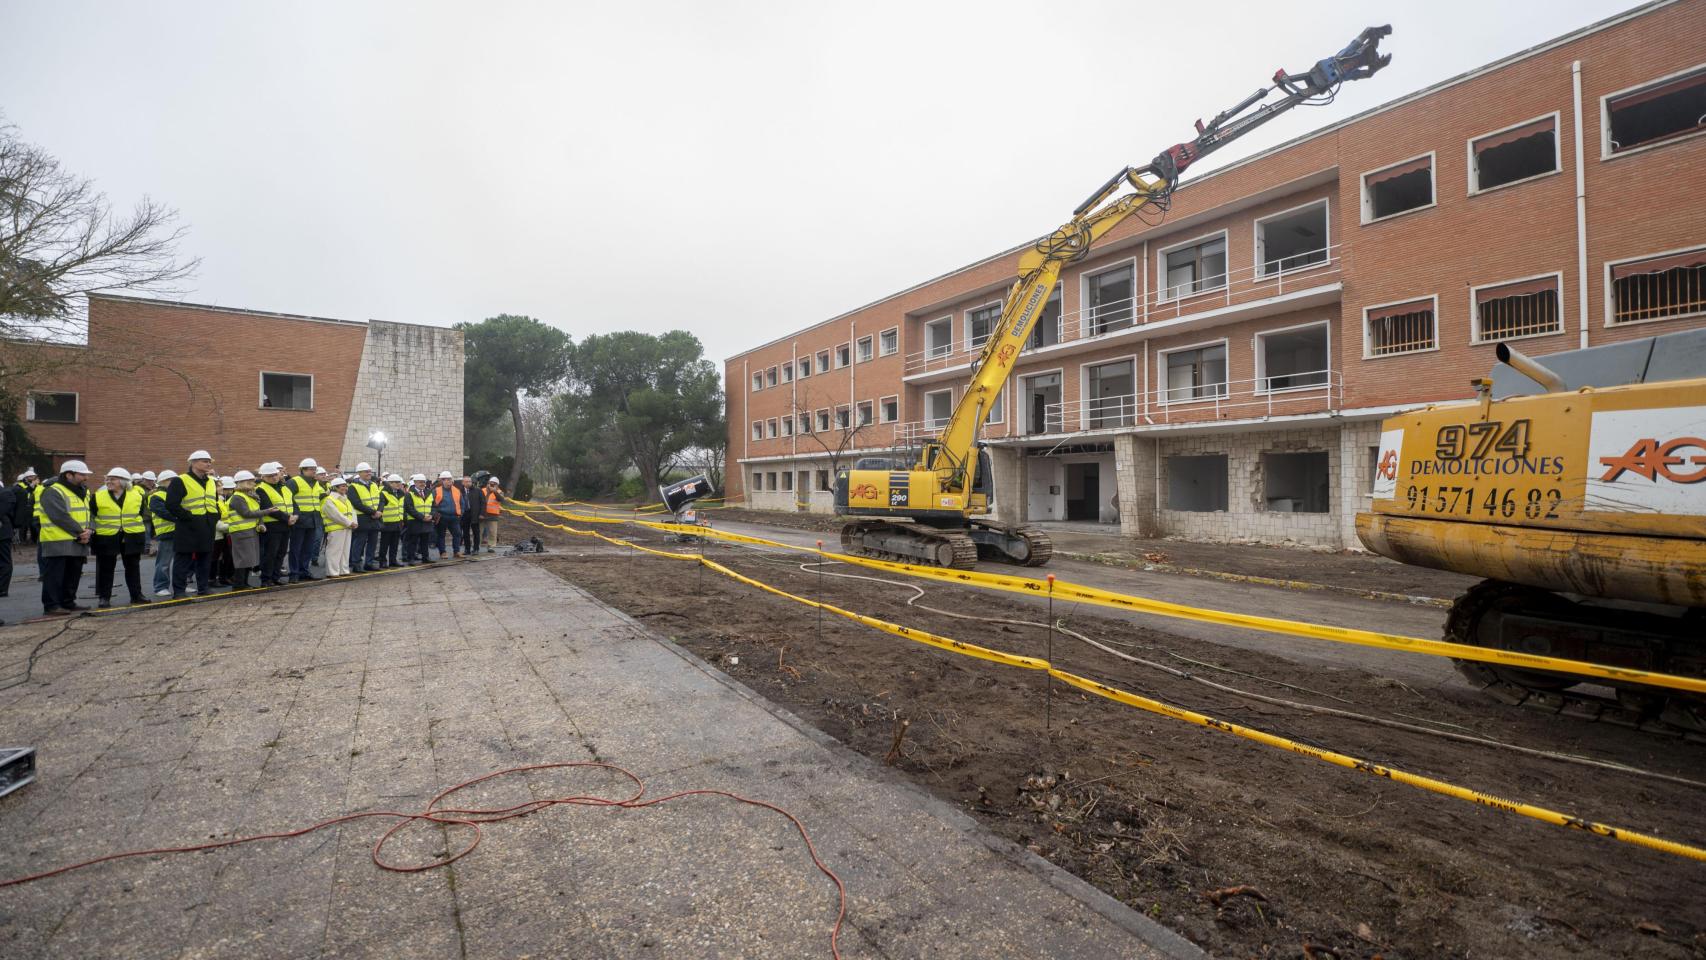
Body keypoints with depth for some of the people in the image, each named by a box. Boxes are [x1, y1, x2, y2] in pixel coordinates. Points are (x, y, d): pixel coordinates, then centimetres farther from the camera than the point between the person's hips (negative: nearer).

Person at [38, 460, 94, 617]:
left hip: (78, 543, 8)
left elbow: (87, 514, 12)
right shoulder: (52, 492, -12)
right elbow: (61, 517, -20)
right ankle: (51, 606, 1)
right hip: (58, 543, -8)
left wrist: (89, 531, -7)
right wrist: (81, 533, -15)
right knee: (55, 575, -4)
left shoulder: (83, 492, 15)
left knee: (73, 575, 14)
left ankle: (68, 602, 24)